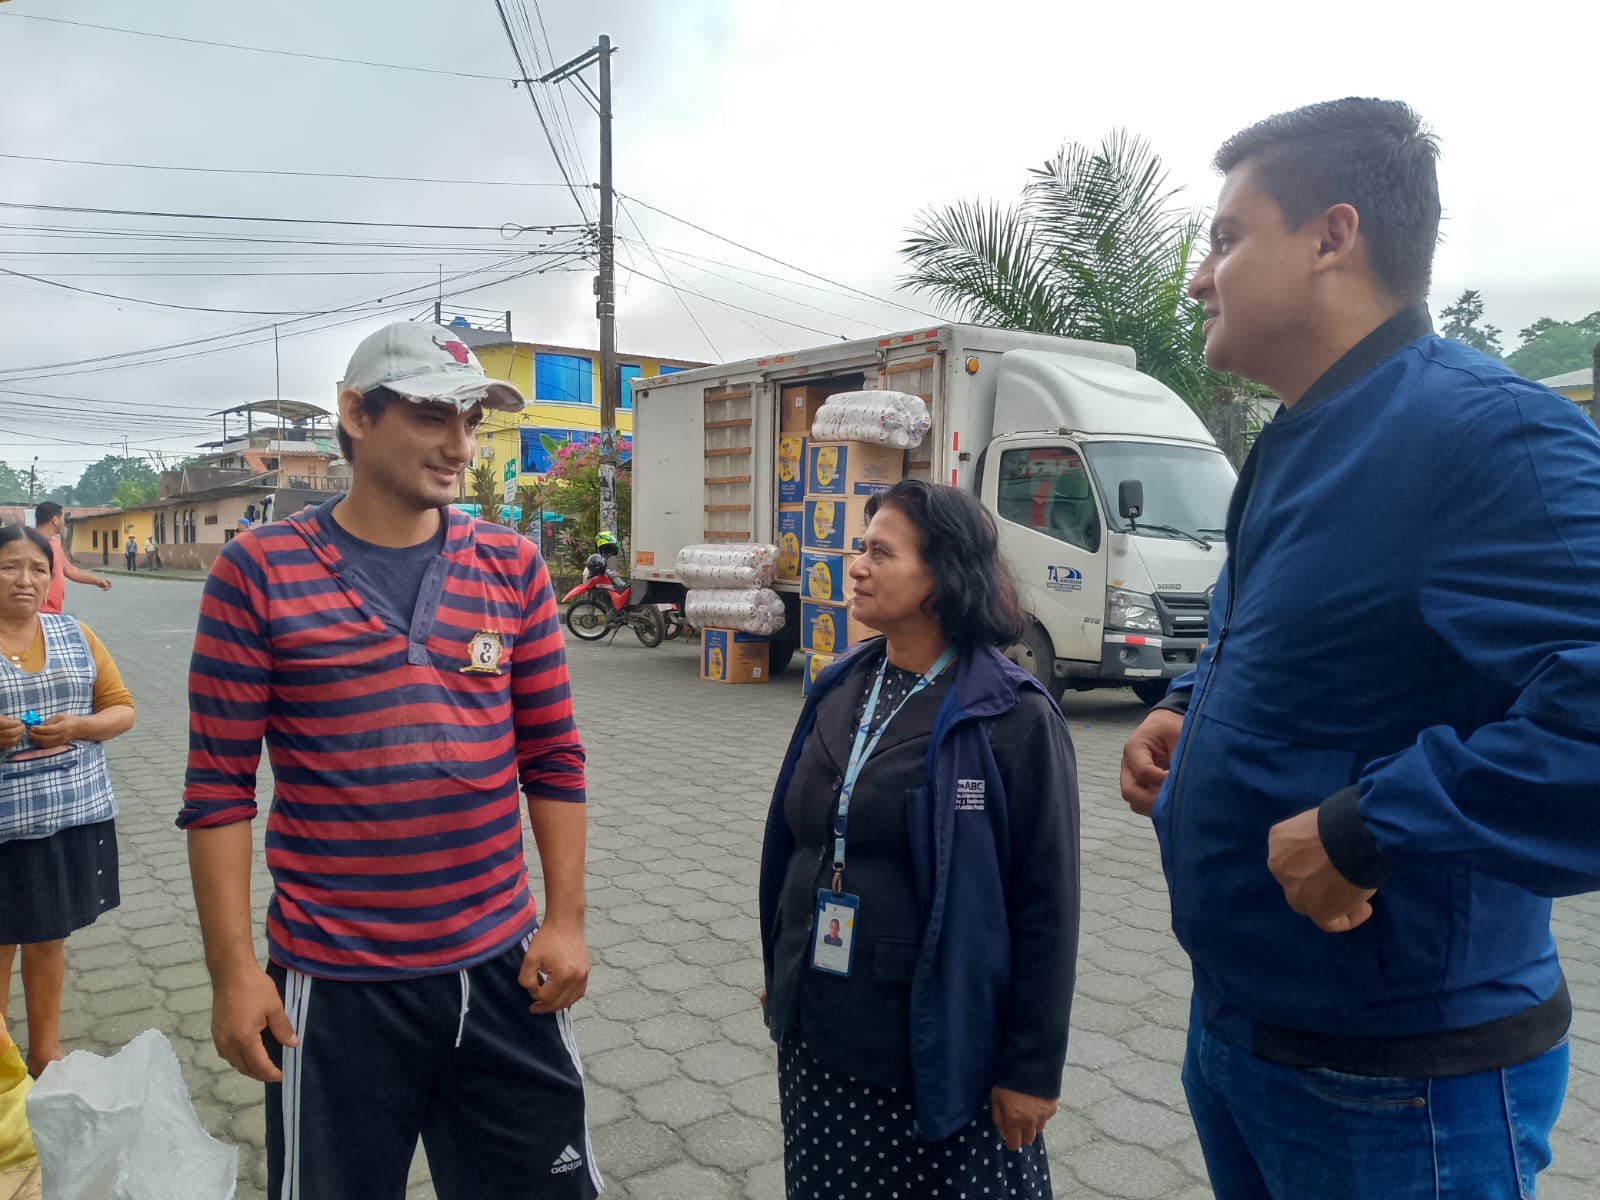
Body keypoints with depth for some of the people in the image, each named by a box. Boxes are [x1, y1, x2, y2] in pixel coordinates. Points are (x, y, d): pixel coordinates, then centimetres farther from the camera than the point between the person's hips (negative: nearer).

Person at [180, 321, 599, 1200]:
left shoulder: (512, 566, 1)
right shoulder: (259, 569, -6)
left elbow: (552, 759, 4)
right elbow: (220, 788, -5)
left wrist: (566, 920, 1)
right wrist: (234, 971, -7)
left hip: (502, 968, 3)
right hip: (334, 986, -2)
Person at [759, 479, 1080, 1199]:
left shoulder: (1015, 718, -15)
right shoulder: (839, 690, 1)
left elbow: (1046, 903, -12)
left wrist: (1032, 1069, -10)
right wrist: (780, 973, 16)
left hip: (937, 1050, -5)